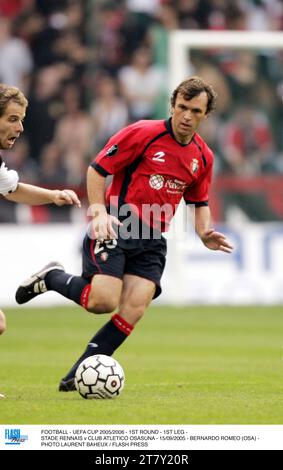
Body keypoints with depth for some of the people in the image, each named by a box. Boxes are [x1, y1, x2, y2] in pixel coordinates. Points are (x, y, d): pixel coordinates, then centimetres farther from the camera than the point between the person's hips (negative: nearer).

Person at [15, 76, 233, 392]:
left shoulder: (203, 156, 9)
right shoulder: (143, 133, -8)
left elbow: (199, 202, 24)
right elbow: (97, 169, -5)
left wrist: (204, 234, 5)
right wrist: (99, 211, -17)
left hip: (152, 240, 5)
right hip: (115, 226, -5)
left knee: (134, 308, -13)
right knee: (103, 301, -21)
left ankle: (78, 375, -4)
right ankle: (52, 278, 9)